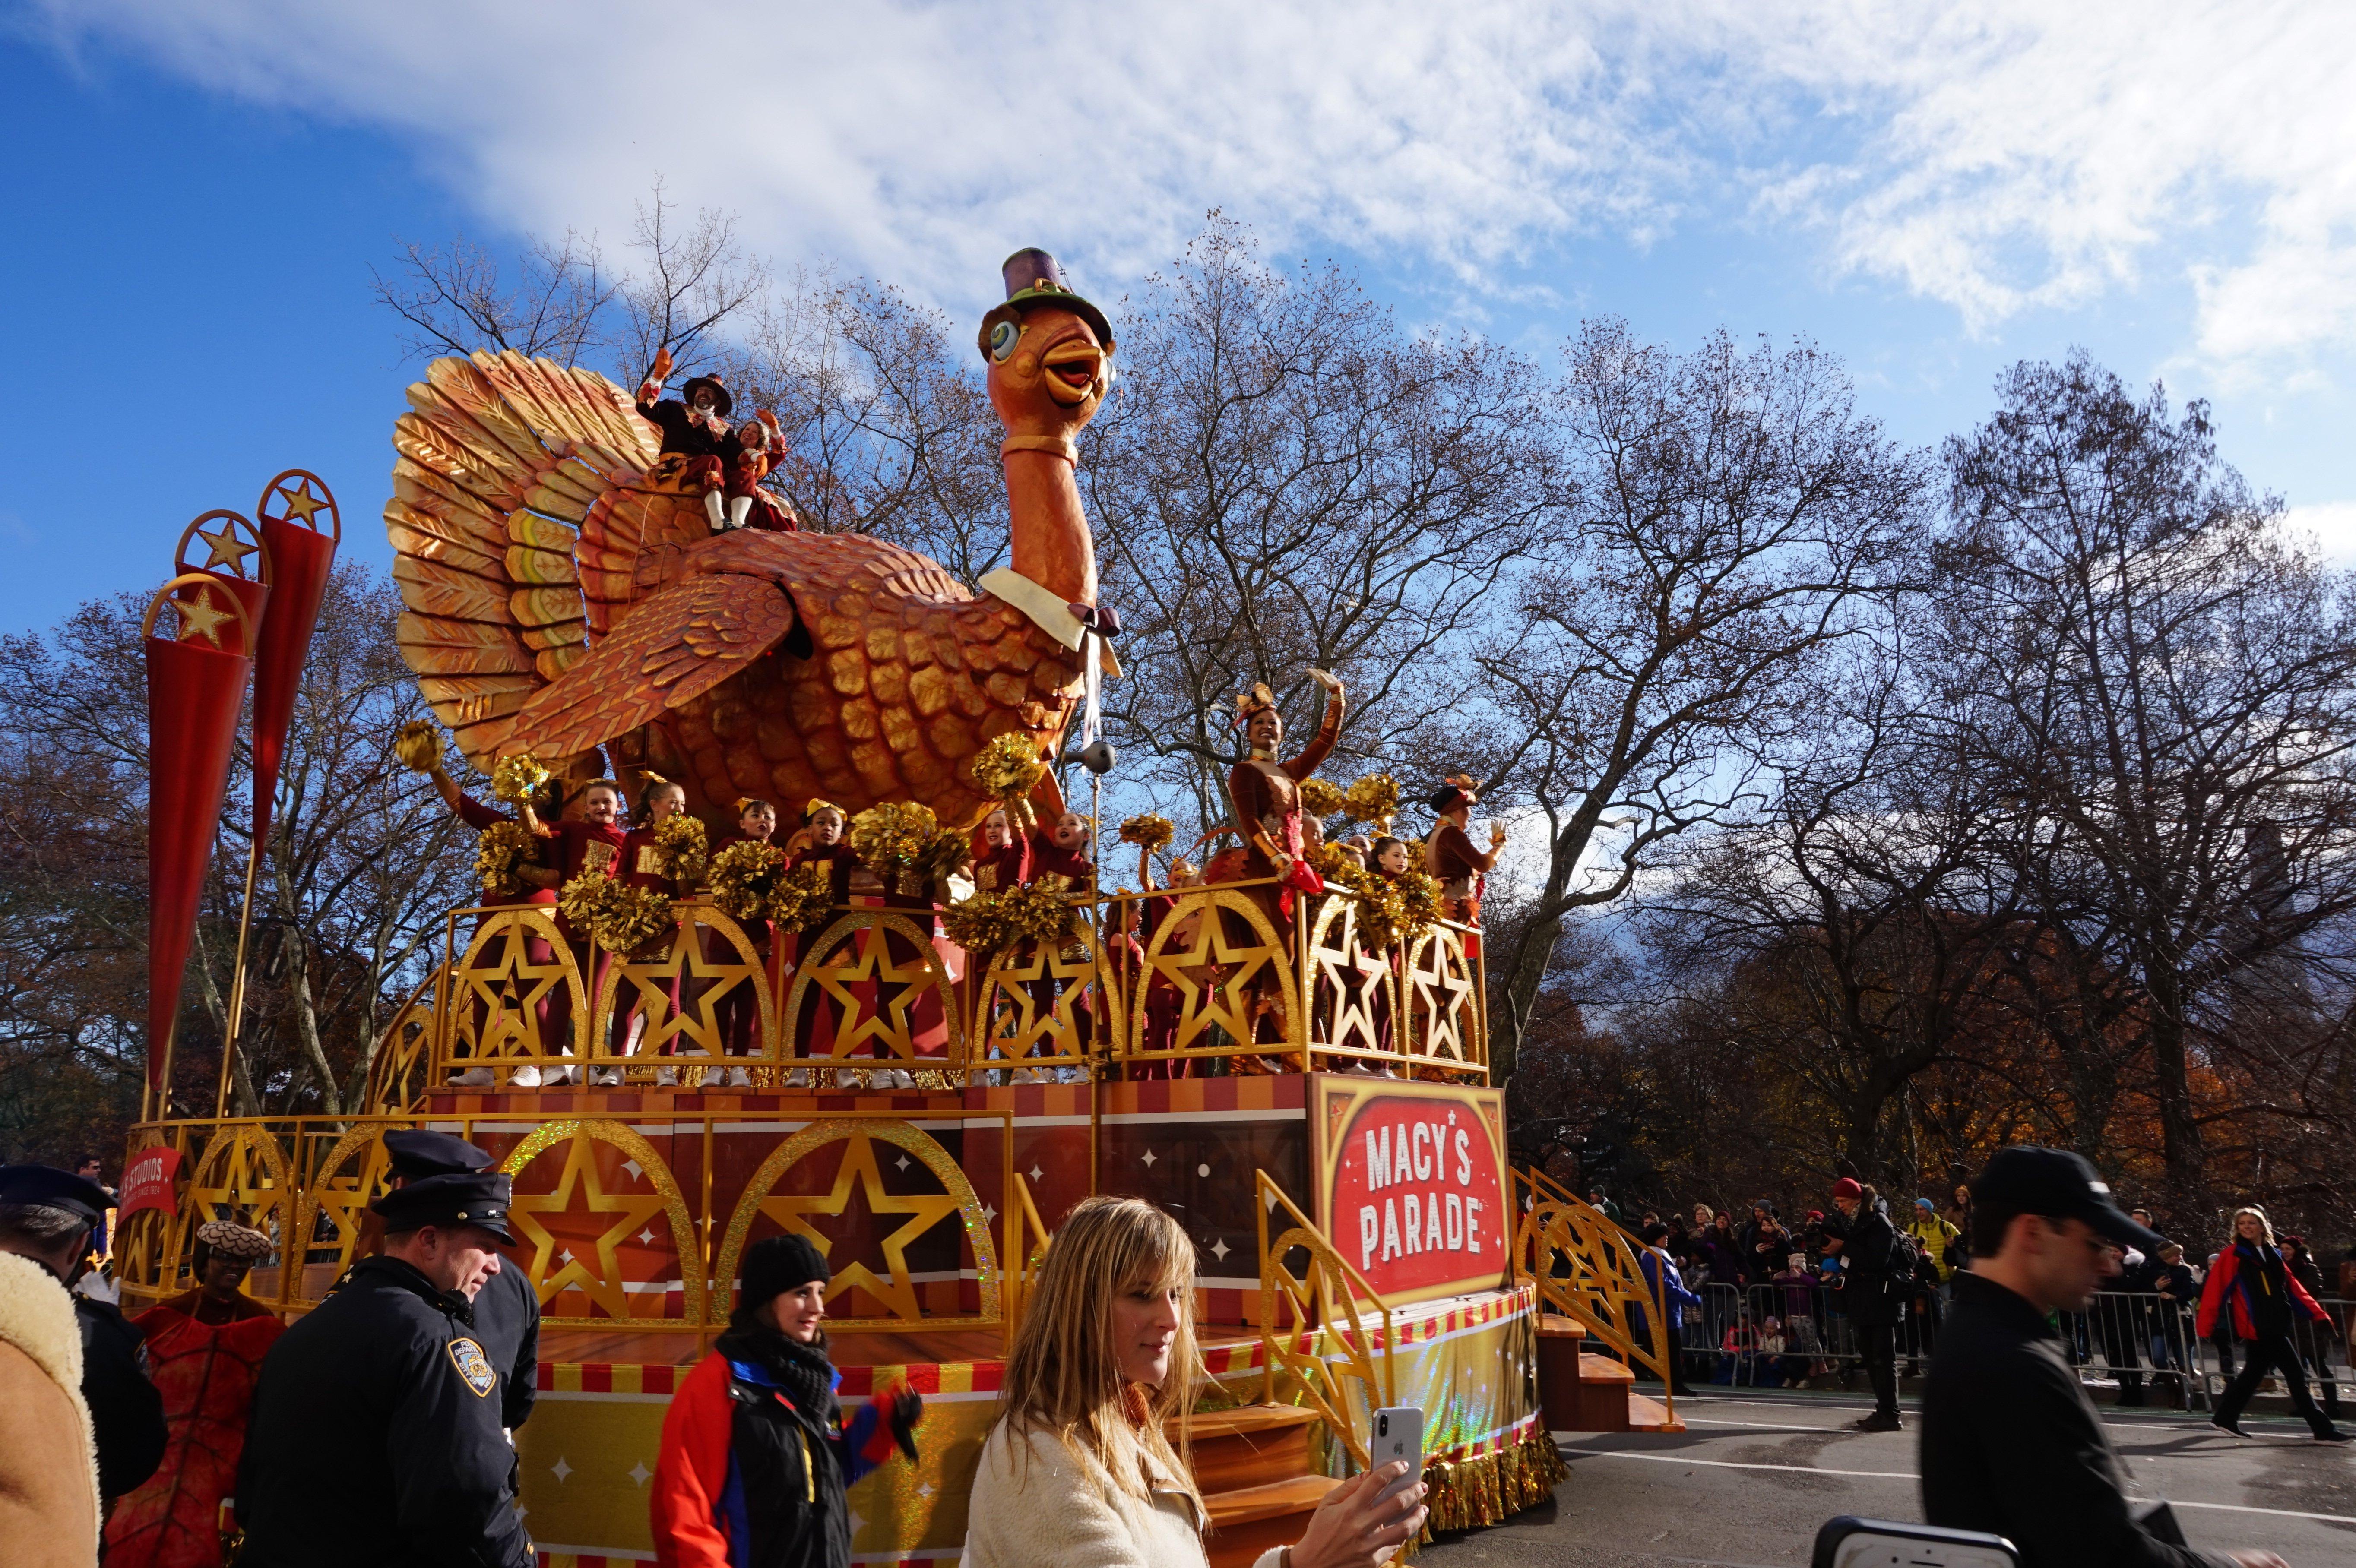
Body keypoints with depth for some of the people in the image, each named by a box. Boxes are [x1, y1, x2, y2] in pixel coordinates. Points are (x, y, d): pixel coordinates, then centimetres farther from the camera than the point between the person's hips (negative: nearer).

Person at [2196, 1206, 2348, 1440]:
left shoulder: (2272, 1255, 15)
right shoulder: (2233, 1255, -6)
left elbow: (2293, 1288, 16)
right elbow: (2214, 1291, -10)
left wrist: (2318, 1315, 5)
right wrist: (2207, 1326, -15)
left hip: (2274, 1327, 7)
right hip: (2258, 1328, -7)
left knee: (2253, 1373, 13)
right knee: (2295, 1375, -6)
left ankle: (2226, 1418, 23)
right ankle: (2323, 1429, 0)